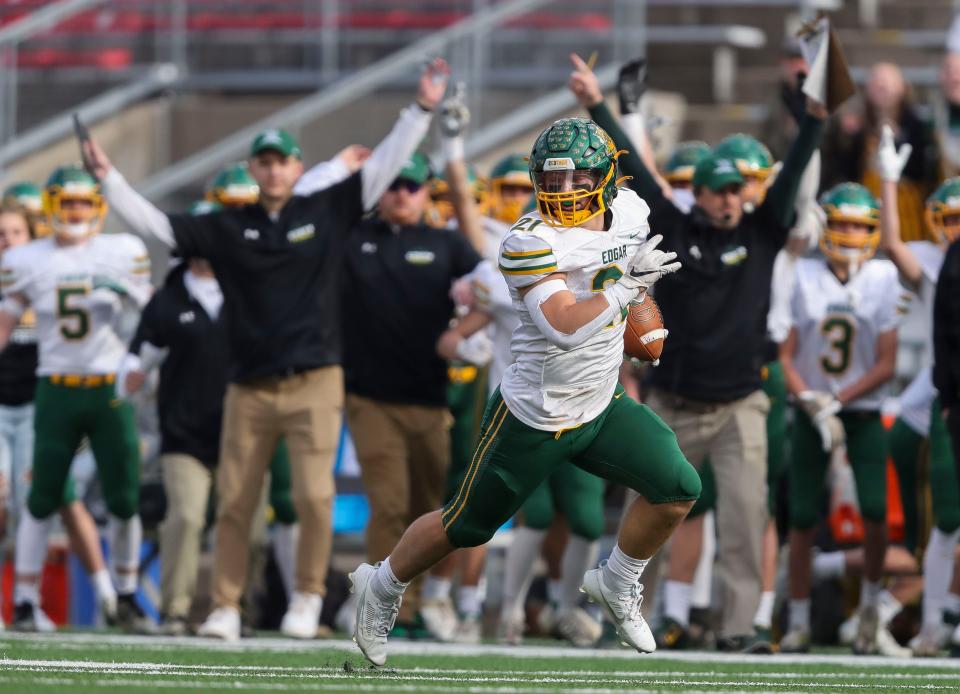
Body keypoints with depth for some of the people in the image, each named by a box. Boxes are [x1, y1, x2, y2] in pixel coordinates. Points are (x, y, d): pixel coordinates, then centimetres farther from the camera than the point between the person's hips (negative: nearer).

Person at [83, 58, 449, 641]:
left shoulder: (328, 211, 4)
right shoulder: (227, 228, 8)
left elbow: (384, 167, 2)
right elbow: (155, 224, 6)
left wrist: (423, 111, -4)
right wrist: (108, 176, -1)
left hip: (314, 384, -2)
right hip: (249, 389, 2)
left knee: (314, 496, -11)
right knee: (234, 502, 3)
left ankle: (309, 597, 6)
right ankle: (226, 608, 10)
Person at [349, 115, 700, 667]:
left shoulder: (629, 212, -3)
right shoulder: (530, 243, -25)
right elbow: (565, 327, -36)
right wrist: (624, 285, -32)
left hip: (602, 409, 6)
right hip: (535, 420, -6)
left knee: (678, 489, -9)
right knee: (468, 527, 7)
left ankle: (617, 586, 15)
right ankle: (382, 587, 34)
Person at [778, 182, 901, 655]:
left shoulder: (882, 279, -4)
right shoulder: (805, 276, -3)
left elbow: (886, 364, -5)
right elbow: (786, 355, -1)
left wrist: (837, 399, -14)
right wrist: (812, 404, -15)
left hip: (863, 411, -1)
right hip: (811, 413, 1)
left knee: (874, 510, -16)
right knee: (802, 518, -1)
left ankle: (870, 602, 8)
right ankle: (798, 622, 11)